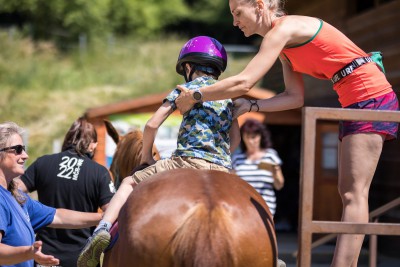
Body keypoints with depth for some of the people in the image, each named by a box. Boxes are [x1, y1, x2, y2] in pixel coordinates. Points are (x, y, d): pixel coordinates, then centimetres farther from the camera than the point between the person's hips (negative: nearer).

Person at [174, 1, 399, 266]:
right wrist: (250, 106, 4)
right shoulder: (285, 45, 16)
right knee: (349, 193, 7)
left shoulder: (283, 29, -13)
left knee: (354, 194, -16)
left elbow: (243, 82, -18)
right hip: (355, 102, 10)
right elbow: (295, 97, 12)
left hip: (371, 97, -10)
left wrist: (193, 97, -8)